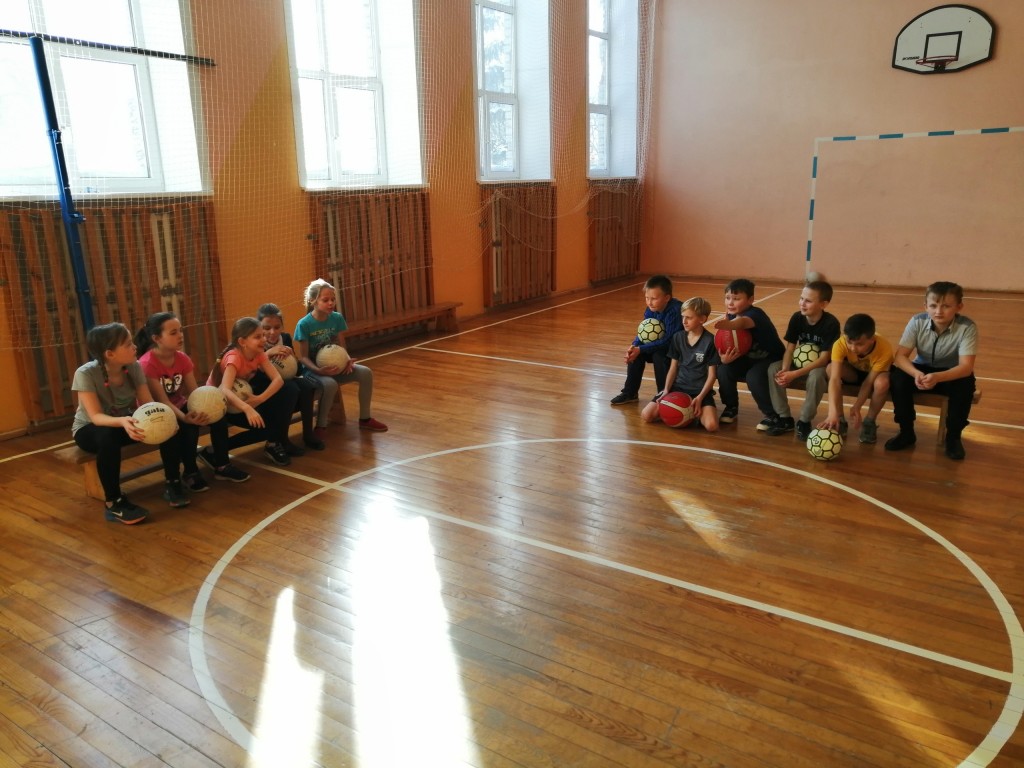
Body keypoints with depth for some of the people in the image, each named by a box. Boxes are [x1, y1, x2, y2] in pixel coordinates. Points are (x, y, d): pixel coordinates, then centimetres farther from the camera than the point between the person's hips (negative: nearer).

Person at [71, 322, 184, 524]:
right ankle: (113, 503, -25)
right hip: (89, 429, -4)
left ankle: (172, 484, -7)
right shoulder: (85, 374, -26)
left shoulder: (134, 367, -15)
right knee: (108, 437, -40)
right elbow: (96, 417, -31)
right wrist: (122, 421, -52)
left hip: (125, 422, 4)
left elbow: (146, 403, -16)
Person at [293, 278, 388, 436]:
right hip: (313, 369, -5)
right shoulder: (304, 324, -16)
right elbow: (303, 357, -14)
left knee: (365, 373, -16)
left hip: (334, 366, 5)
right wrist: (319, 370, -31)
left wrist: (347, 360, -19)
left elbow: (341, 347, 3)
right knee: (330, 384, -37)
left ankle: (365, 418, 0)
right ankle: (321, 426, -17)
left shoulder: (337, 318, -3)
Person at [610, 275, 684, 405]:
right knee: (635, 352, -8)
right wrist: (634, 346, -25)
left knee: (659, 355, -31)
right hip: (659, 345, 7)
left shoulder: (676, 311, -31)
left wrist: (640, 349, -33)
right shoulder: (650, 310, -8)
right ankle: (630, 393, 3)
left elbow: (668, 341, -33)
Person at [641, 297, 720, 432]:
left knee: (711, 426, -30)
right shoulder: (678, 337, 3)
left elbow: (711, 374, -8)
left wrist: (700, 397, -19)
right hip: (678, 387, 4)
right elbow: (673, 367, 8)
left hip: (700, 390, -4)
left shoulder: (710, 341, -10)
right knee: (646, 415, -14)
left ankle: (695, 413, 3)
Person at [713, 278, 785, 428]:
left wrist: (728, 325, -77)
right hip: (749, 358, 6)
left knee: (753, 377, -33)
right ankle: (731, 407, 6)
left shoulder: (755, 314, -28)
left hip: (771, 358, -6)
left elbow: (743, 322, -54)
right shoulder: (731, 315, -7)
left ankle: (775, 416, -11)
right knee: (723, 370, -18)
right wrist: (724, 357, -31)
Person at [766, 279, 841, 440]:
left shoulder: (831, 323, -23)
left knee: (816, 376, -38)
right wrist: (785, 370, -30)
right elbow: (790, 348, -8)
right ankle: (785, 418, -9)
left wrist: (794, 374, -34)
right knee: (773, 369, -22)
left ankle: (804, 421, -17)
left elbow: (824, 358, -25)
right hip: (801, 362, 5)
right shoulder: (797, 318, -10)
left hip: (821, 366, -5)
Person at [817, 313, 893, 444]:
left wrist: (856, 407, -37)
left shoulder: (884, 349, -35)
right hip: (854, 372, 2)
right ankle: (840, 420, -16)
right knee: (831, 368, -31)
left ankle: (869, 422, -9)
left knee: (882, 382, -38)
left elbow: (869, 381, -27)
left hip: (876, 374, -1)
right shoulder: (840, 344, -34)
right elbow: (835, 378, -42)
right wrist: (833, 412, -52)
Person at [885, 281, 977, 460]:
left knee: (965, 385, -34)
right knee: (898, 377, -27)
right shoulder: (917, 322, -17)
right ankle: (906, 432, -9)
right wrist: (916, 374, -43)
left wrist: (937, 377, -50)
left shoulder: (967, 327, -23)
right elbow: (900, 355, -22)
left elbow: (966, 367, -31)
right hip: (922, 369, 2)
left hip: (951, 374, -2)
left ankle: (953, 436, -9)